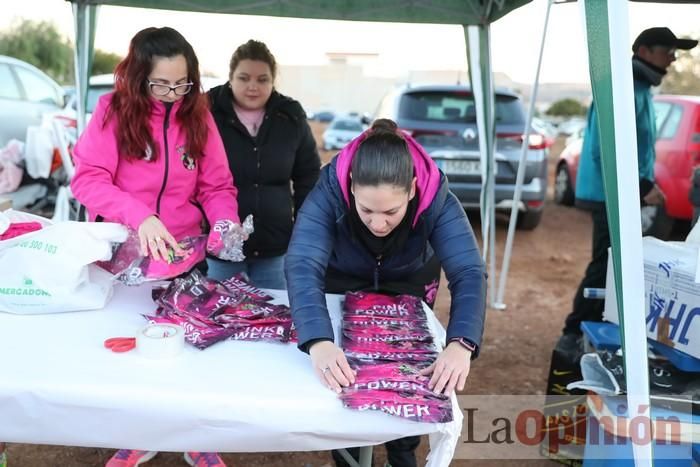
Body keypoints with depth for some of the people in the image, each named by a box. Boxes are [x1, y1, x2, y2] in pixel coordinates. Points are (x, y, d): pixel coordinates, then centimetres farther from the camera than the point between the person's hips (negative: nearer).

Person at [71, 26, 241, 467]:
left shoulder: (198, 116, -1)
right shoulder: (113, 110, -9)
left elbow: (217, 186, 0)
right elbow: (87, 179, -17)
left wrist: (226, 223, -21)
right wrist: (140, 217, -31)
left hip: (183, 255, 1)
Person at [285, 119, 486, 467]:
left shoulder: (437, 199, -35)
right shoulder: (329, 192, -37)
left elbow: (469, 273, -43)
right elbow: (302, 267, -48)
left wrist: (461, 344, -60)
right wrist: (319, 342, -64)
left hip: (410, 287, 1)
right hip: (342, 286, 0)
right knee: (342, 379, 5)